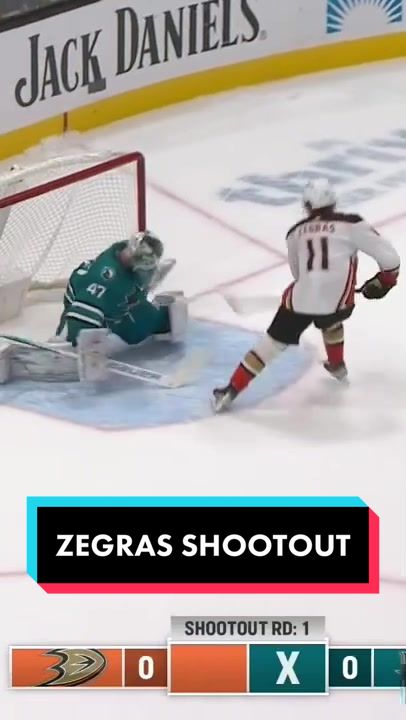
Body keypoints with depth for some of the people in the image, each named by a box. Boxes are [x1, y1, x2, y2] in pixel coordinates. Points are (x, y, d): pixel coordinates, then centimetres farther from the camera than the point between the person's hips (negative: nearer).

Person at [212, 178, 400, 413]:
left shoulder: (296, 233, 15)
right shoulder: (351, 224, 3)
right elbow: (389, 255, 1)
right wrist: (384, 280, 19)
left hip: (301, 299, 1)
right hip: (336, 300, -1)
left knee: (274, 342, 12)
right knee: (330, 320, 35)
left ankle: (232, 390, 10)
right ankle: (337, 365, 49)